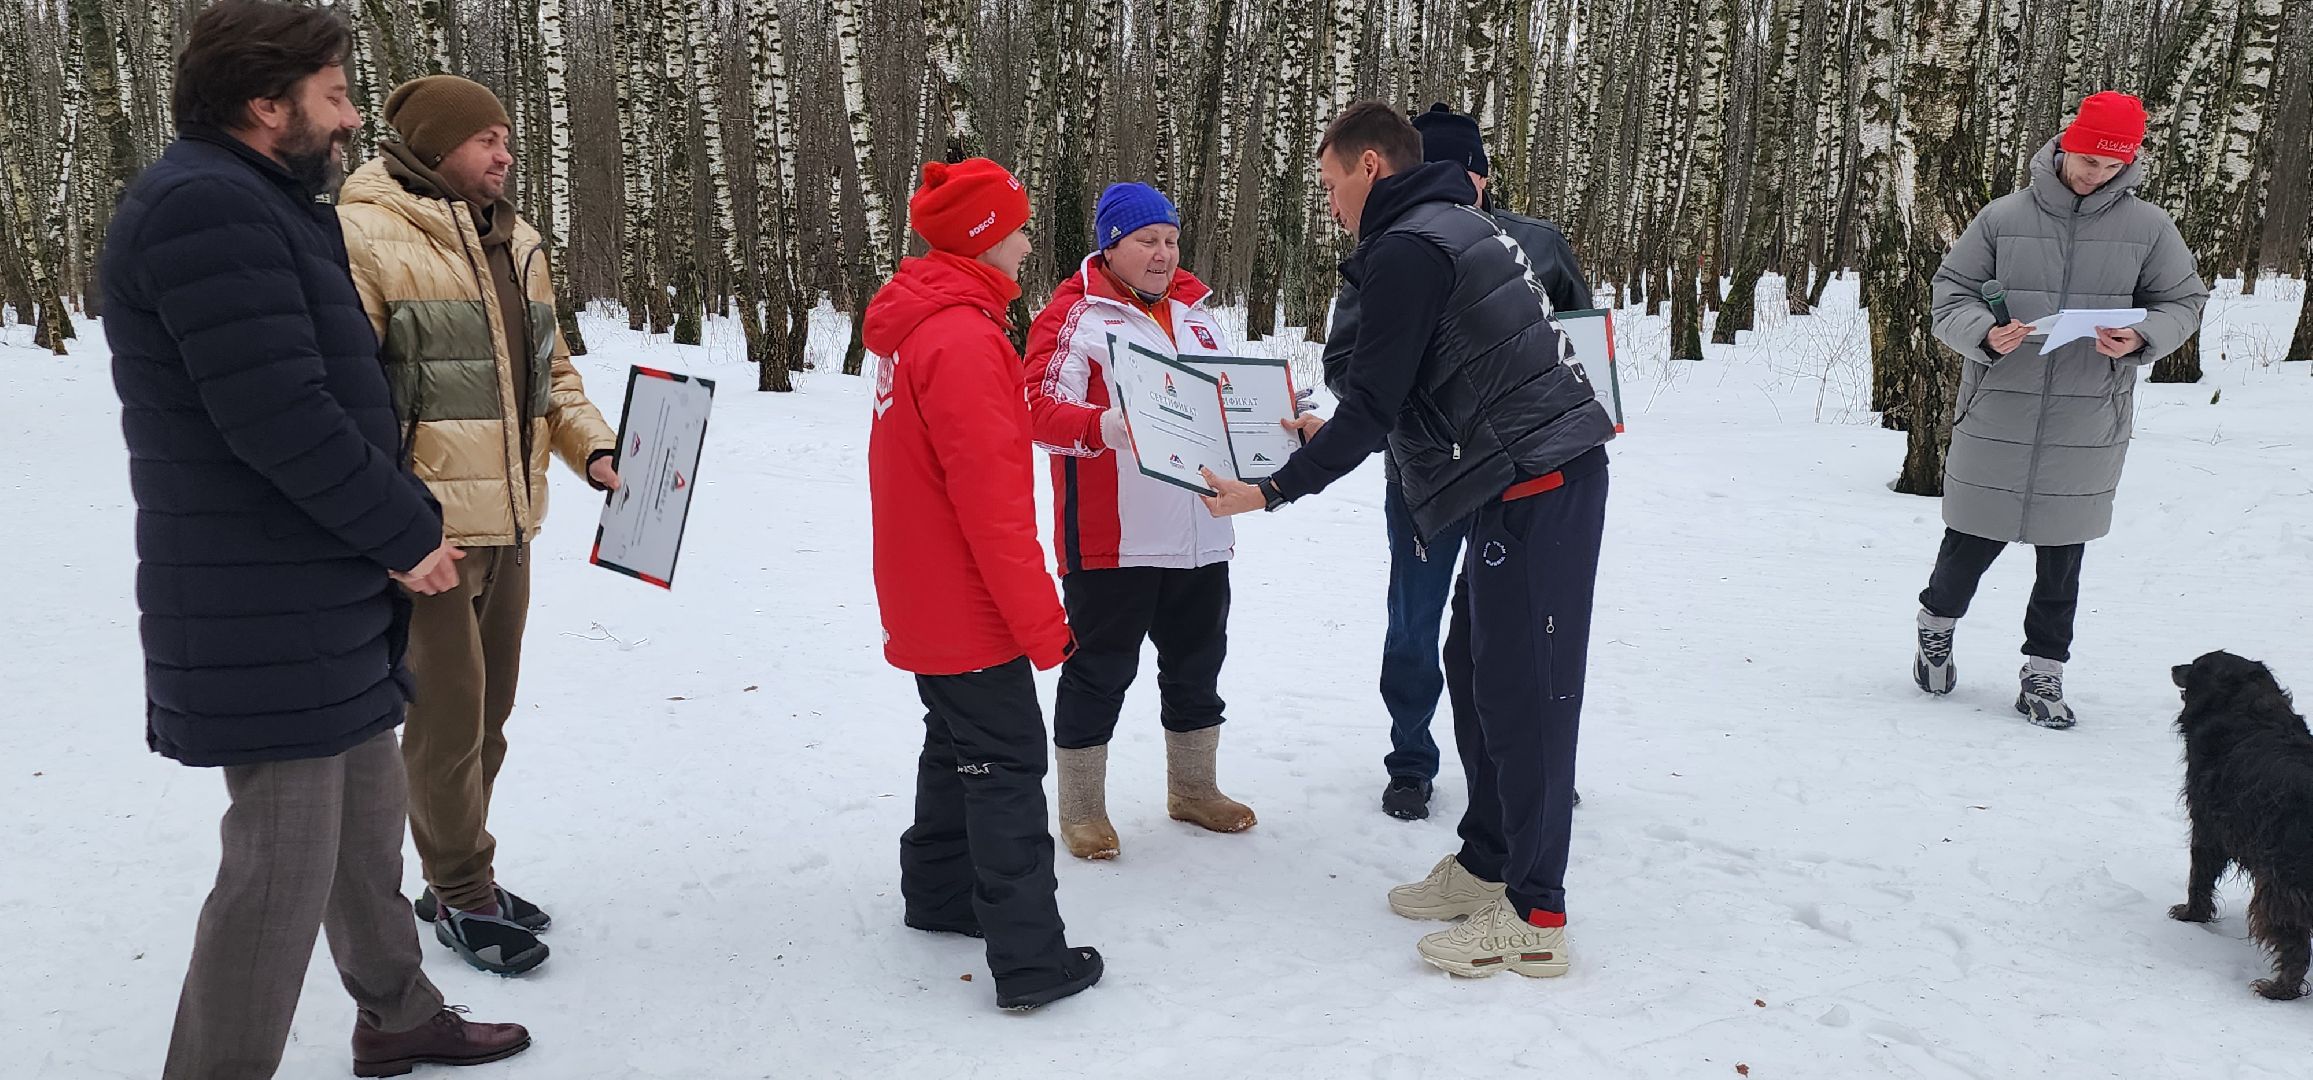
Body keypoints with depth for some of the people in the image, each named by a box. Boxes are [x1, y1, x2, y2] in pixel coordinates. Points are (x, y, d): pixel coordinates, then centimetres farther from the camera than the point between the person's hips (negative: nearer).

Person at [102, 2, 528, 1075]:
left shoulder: (265, 209, 17)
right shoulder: (207, 205, -17)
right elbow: (277, 417, -24)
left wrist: (402, 520, 8)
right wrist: (407, 533, -14)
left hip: (328, 598, 11)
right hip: (270, 619, -11)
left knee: (367, 808, 20)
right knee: (284, 865, -4)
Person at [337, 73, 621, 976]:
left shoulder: (516, 245, 13)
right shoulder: (364, 236, -11)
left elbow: (550, 372, 20)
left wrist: (593, 450, 5)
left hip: (508, 526, 8)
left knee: (488, 711, 16)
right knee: (448, 717, 1)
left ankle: (458, 881, 33)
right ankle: (463, 898, 18)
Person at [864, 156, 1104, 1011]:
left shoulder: (917, 324, 10)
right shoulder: (964, 338, -22)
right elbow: (990, 497, -25)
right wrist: (1041, 619, -19)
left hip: (924, 602, 10)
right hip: (972, 610, -10)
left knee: (958, 746, 22)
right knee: (1007, 766, -4)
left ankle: (939, 894, 35)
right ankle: (1030, 959, 2)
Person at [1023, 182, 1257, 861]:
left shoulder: (1195, 314, 16)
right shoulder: (1075, 314, -6)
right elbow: (1040, 408, -17)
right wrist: (1102, 426, -35)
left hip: (1200, 537, 7)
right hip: (1110, 542, -7)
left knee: (1197, 666, 18)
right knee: (1099, 674, 3)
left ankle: (1192, 789, 36)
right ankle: (1082, 809, 19)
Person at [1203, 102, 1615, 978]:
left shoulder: (1405, 252, -13)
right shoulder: (1452, 226, 19)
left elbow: (1373, 405, -15)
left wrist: (1273, 491, -8)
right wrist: (1327, 434, 27)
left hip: (1536, 485, -10)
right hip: (1537, 476, 10)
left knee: (1521, 688, -6)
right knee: (1477, 665, 15)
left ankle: (1535, 917, 2)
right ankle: (1488, 863, 26)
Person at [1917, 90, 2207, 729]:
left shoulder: (2147, 226, 3)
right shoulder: (2003, 217, -1)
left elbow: (2183, 303, 9)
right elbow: (1950, 294, 2)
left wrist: (2141, 339, -12)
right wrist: (1986, 334, -18)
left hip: (2088, 424, 1)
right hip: (1996, 417, -1)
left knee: (2062, 556, 9)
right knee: (1973, 542, 7)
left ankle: (2044, 671, 22)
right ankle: (1937, 625, 35)